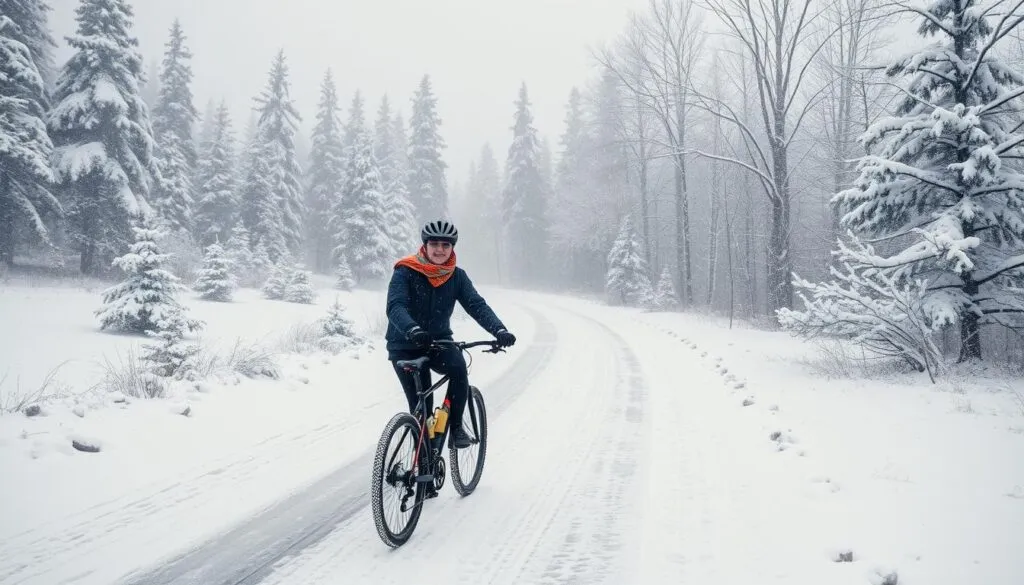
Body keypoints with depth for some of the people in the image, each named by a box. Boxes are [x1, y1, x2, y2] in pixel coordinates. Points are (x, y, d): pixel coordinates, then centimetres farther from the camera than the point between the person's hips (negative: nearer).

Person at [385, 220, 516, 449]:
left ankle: (455, 426, -11)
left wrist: (499, 330, -33)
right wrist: (413, 330, -49)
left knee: (458, 368, -28)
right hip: (406, 346, -2)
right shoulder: (406, 272, -14)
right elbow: (395, 306, -28)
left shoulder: (457, 276, -3)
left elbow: (477, 305, -15)